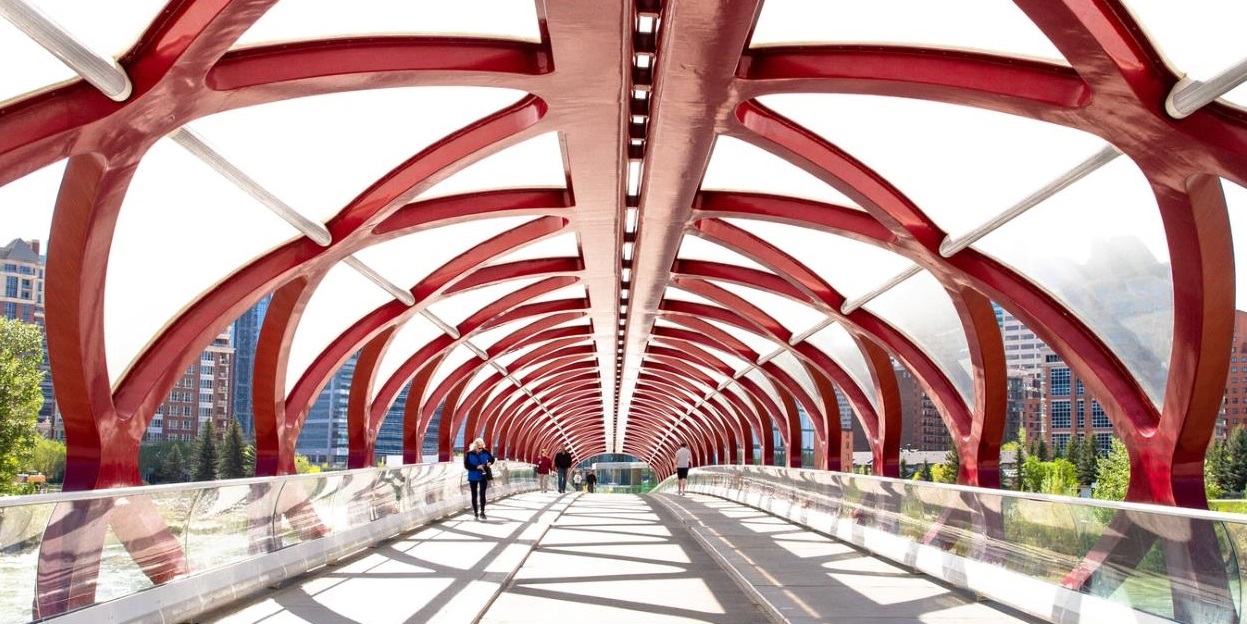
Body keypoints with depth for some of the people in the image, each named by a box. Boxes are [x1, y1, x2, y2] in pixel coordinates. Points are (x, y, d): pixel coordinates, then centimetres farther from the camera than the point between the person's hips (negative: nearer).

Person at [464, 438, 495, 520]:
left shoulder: (485, 452, -5)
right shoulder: (469, 454, -12)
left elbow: (492, 458, 11)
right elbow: (466, 465, -13)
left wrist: (490, 463, -10)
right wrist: (476, 467, -23)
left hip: (483, 476, 1)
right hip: (473, 477, -1)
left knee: (482, 494, -3)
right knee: (474, 494, 8)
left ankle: (482, 512, 4)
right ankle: (475, 512, 18)